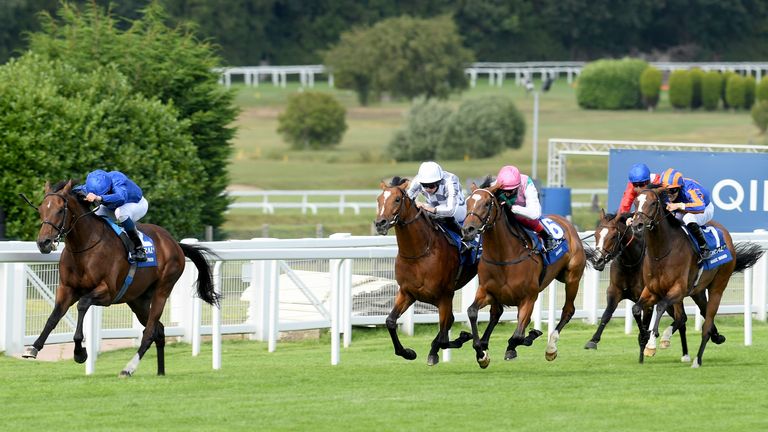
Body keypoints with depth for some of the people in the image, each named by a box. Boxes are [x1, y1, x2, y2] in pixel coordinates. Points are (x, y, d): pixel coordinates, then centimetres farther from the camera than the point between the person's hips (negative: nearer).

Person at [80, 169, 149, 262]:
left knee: (120, 212, -39)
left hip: (137, 204, -6)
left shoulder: (118, 181, -42)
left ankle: (139, 248, -30)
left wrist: (99, 199, -77)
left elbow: (121, 197, -62)